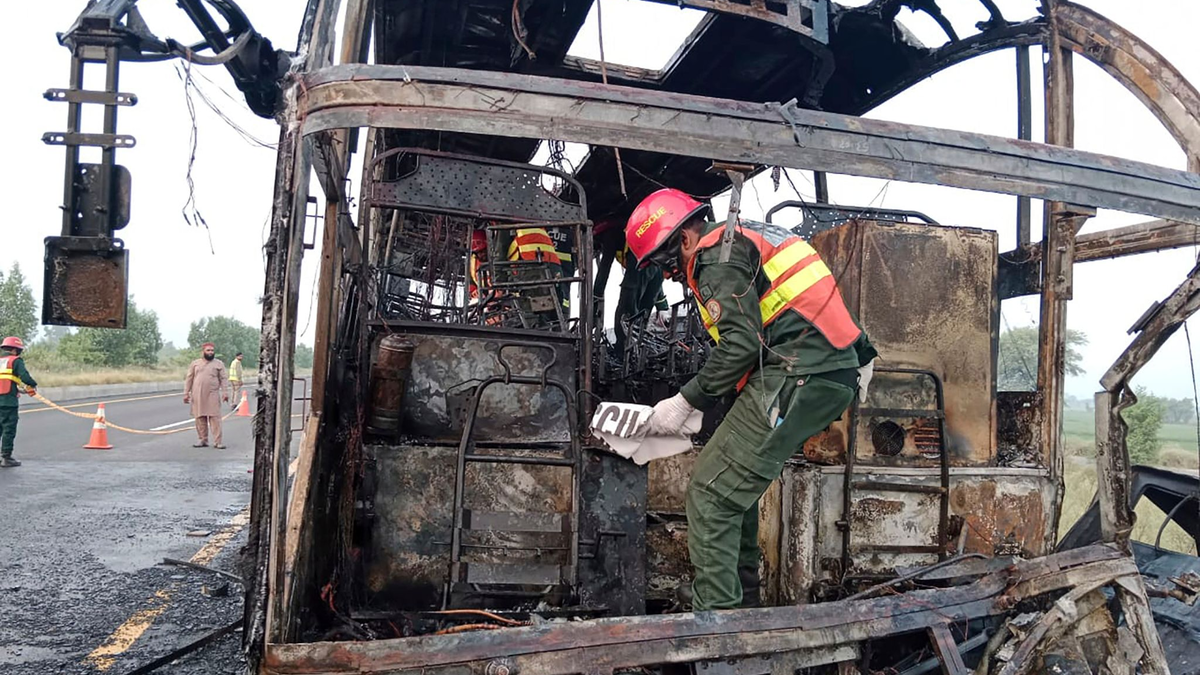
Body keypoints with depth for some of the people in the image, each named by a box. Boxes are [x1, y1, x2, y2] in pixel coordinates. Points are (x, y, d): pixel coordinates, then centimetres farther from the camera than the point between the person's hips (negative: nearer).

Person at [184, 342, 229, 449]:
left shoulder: (219, 364, 6)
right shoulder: (195, 363, 10)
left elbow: (223, 379, 2)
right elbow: (189, 379, 11)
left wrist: (225, 392, -7)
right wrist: (186, 393, 5)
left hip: (212, 395, -2)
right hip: (198, 395, 2)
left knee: (215, 418, -6)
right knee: (200, 418, 5)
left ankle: (217, 442, -7)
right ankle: (203, 440, 14)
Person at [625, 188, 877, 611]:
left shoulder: (717, 257, -7)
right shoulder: (745, 239, 24)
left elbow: (741, 344, -16)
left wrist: (684, 403, -10)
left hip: (797, 381, -10)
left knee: (711, 491, -7)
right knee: (737, 482, 20)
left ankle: (715, 613, -4)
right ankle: (739, 596, 30)